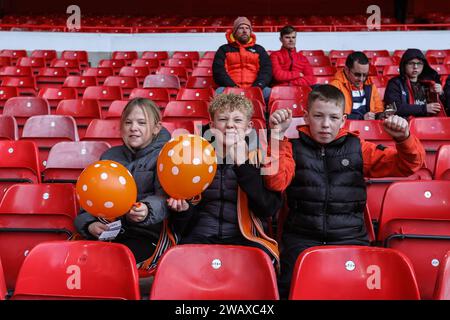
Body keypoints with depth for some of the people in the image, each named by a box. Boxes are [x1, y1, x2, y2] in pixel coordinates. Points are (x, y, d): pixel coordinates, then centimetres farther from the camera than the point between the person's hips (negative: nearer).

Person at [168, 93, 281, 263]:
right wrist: (183, 207, -5)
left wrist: (242, 162, -9)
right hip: (201, 235, 2)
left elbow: (270, 208, -8)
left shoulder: (260, 159, 8)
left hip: (244, 237, -1)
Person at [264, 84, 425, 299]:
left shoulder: (357, 148, 9)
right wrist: (277, 138, -20)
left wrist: (404, 138, -10)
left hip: (349, 238, 2)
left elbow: (408, 165, 10)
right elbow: (277, 183, -11)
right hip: (302, 238, -1)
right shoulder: (294, 146, 5)